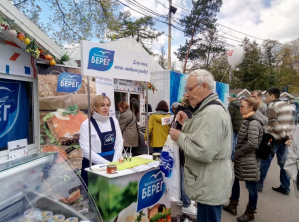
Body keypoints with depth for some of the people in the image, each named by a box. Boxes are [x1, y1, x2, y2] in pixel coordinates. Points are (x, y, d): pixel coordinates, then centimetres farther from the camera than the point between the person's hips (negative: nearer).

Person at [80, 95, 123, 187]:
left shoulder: (114, 121, 2)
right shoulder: (87, 124, -11)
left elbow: (119, 143, 4)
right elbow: (86, 150, -16)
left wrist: (114, 162, -7)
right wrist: (106, 163, -18)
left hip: (111, 165, 4)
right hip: (93, 166, -4)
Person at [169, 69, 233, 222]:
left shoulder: (212, 112, -23)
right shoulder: (208, 109, 12)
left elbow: (204, 152, -30)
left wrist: (180, 137, -18)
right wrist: (186, 123, 4)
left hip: (210, 186, -10)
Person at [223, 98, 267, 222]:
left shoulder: (253, 123, -19)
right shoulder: (248, 121, 9)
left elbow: (252, 144, -25)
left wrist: (238, 152, -14)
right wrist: (237, 153, 4)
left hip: (249, 160, -9)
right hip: (241, 159, 9)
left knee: (251, 186, 7)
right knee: (235, 180, 17)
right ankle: (232, 206, 33)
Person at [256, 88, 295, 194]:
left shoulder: (272, 106, -12)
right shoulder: (288, 105, 12)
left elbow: (274, 124, -19)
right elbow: (292, 122, 11)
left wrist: (285, 136, -12)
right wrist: (289, 136, 6)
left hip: (273, 139, -7)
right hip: (284, 139, 7)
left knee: (265, 162, 3)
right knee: (284, 163, 13)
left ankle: (259, 184, 13)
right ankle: (285, 187, 21)